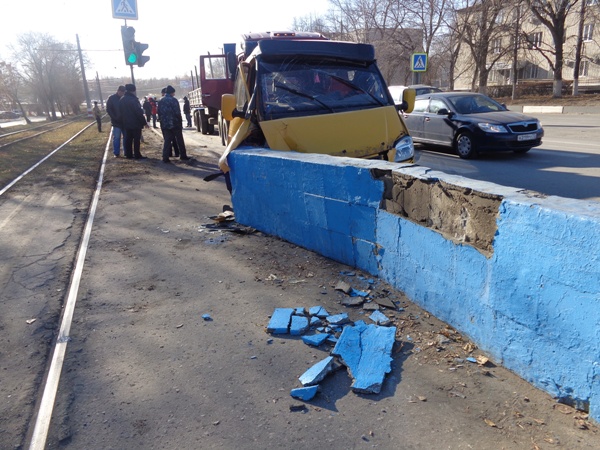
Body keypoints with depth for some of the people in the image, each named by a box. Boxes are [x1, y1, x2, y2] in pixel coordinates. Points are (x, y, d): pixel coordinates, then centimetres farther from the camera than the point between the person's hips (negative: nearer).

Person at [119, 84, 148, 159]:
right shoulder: (133, 99, -16)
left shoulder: (122, 100, 10)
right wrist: (144, 122, -12)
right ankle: (137, 155, 0)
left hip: (127, 124, 8)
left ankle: (128, 154, 14)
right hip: (136, 123, -8)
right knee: (136, 139, -2)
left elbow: (120, 112, 15)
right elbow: (139, 112, -18)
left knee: (128, 139, 11)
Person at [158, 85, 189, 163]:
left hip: (164, 124, 5)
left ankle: (165, 157, -3)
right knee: (179, 140, 9)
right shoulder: (173, 100, -12)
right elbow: (177, 112, -15)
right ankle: (183, 155, 16)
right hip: (175, 124, -5)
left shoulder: (161, 101, 7)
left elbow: (159, 112, 9)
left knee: (167, 140, 6)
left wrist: (163, 121, 14)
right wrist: (180, 122, -7)